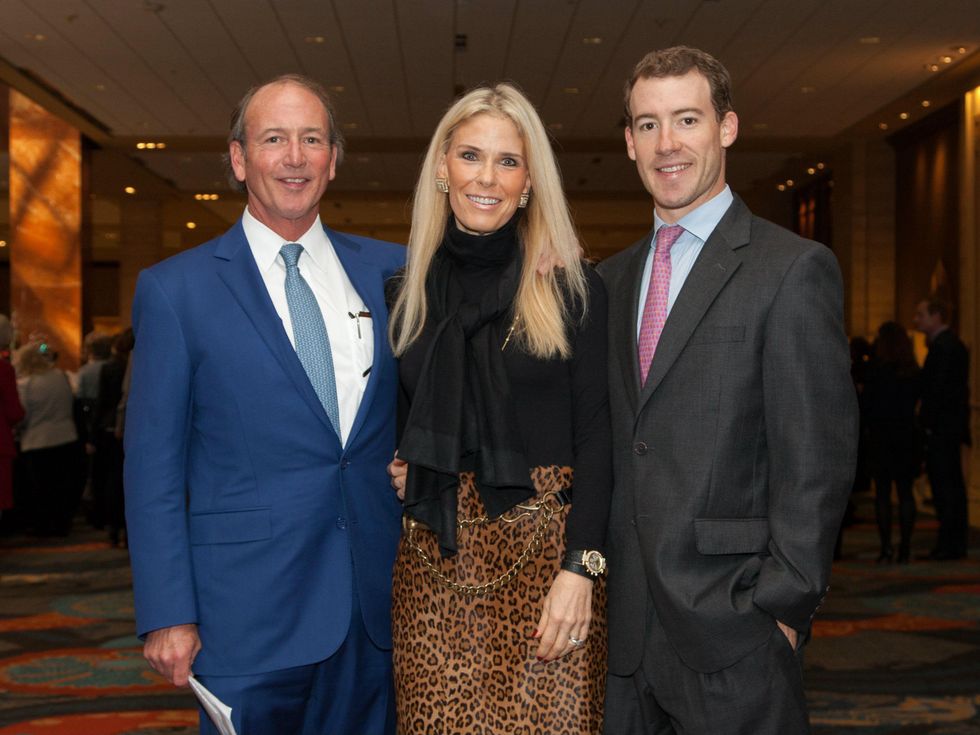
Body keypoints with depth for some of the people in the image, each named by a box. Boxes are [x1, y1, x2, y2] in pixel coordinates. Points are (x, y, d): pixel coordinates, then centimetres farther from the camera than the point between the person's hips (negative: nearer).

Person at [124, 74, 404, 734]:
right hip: (250, 609, -3)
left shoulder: (390, 270, 7)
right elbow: (153, 466, -3)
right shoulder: (175, 289, -2)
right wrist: (167, 616, -7)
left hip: (380, 602, 3)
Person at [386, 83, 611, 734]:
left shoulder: (572, 288, -2)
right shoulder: (413, 289, 9)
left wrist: (580, 568, -14)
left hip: (544, 555, -3)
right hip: (434, 559, 3)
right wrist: (396, 468, 1)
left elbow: (595, 437, -6)